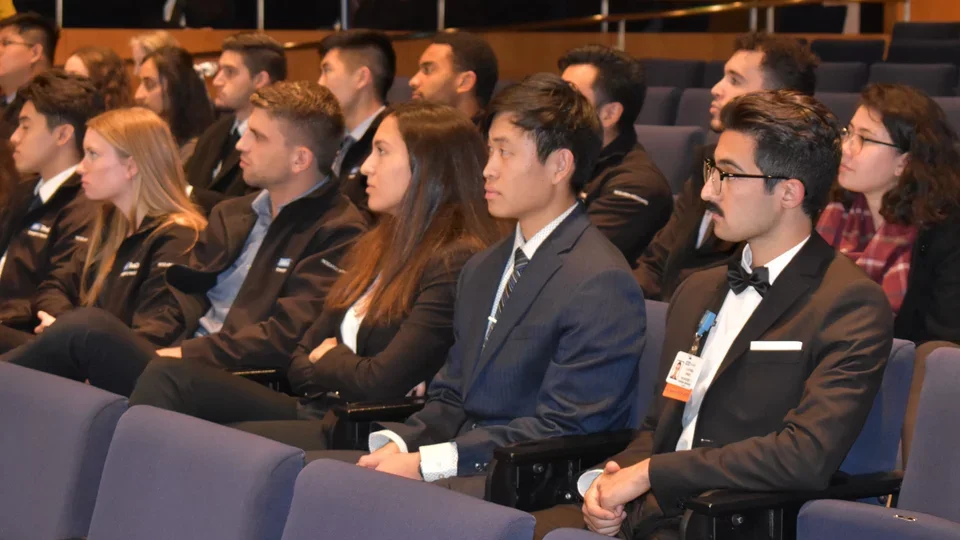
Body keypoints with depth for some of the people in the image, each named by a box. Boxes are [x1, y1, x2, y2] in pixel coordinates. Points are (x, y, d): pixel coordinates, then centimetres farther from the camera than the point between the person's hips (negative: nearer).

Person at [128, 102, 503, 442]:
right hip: (312, 410, 9)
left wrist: (329, 359, 5)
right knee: (167, 379, -11)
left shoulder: (455, 264, -10)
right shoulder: (371, 249, 19)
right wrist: (339, 371, -4)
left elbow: (381, 382, -16)